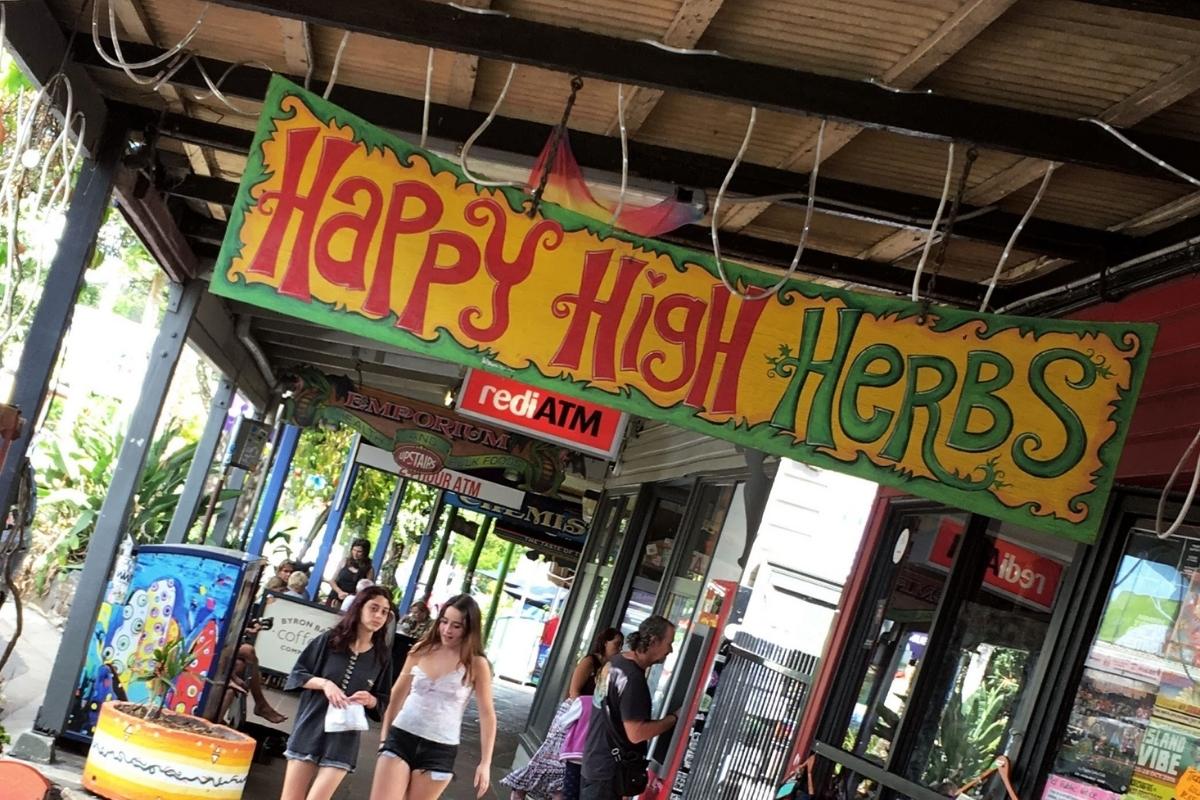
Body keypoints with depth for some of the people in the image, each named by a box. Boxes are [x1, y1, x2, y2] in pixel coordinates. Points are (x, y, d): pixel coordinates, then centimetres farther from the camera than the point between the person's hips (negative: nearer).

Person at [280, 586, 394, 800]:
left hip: (344, 738, 0)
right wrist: (324, 683, -14)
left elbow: (383, 702, 10)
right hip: (310, 729, 0)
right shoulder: (329, 639, 1)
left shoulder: (382, 657, 5)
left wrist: (369, 700, -11)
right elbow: (297, 674, 3)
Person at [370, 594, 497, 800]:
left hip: (440, 750, -2)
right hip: (401, 738, 2)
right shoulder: (421, 650, 2)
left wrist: (485, 763, -7)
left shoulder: (476, 664, -6)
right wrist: (385, 736, 15)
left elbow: (487, 715, -3)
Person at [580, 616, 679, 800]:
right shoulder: (633, 678, -24)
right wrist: (674, 718, -16)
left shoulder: (615, 661, 6)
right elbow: (636, 733, -25)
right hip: (609, 769, -10)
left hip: (594, 761, 10)